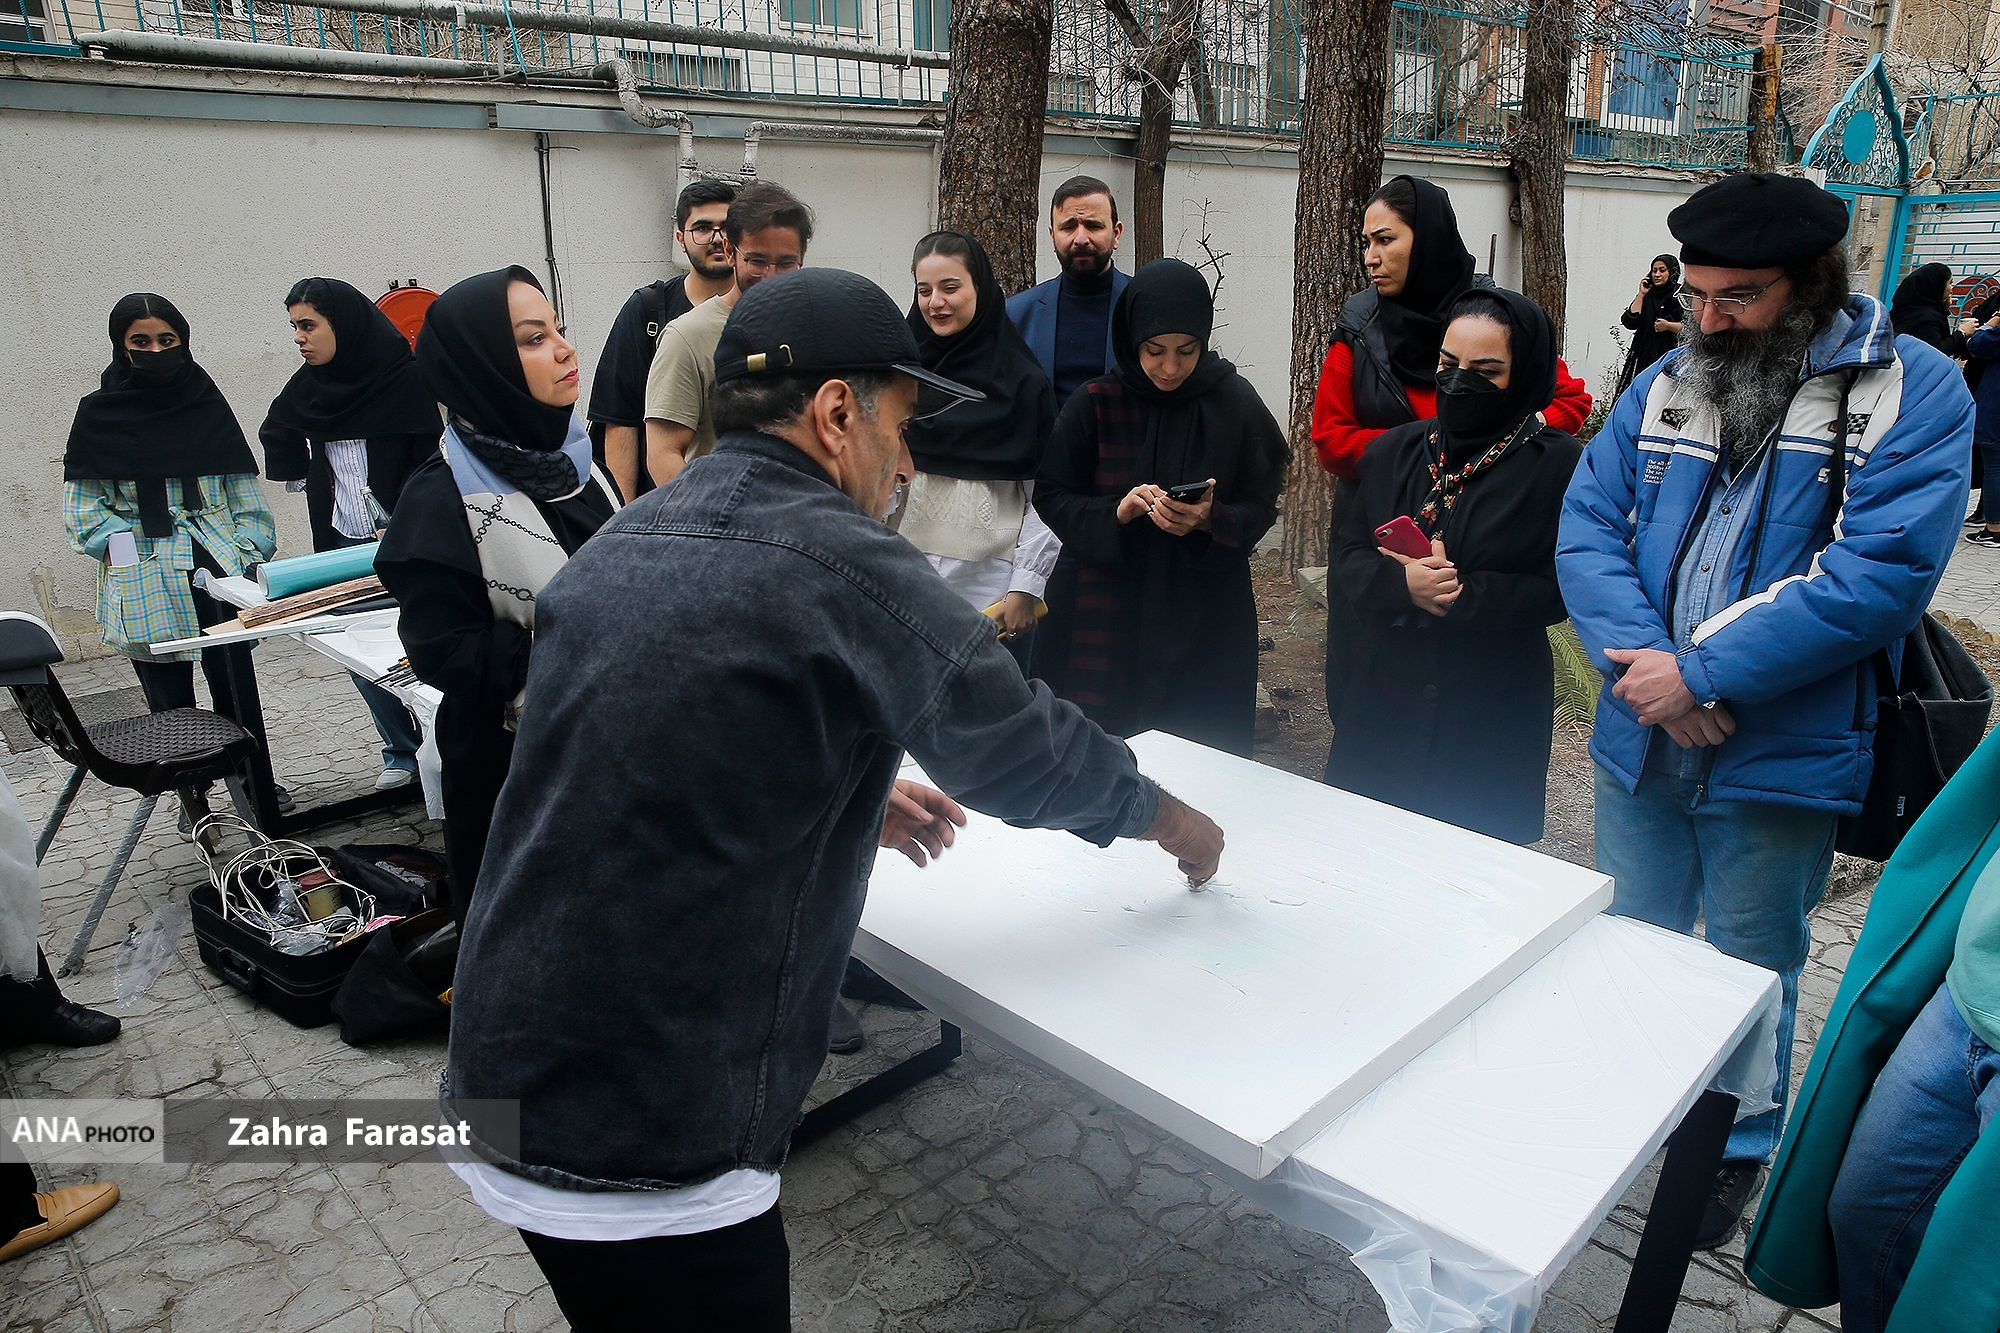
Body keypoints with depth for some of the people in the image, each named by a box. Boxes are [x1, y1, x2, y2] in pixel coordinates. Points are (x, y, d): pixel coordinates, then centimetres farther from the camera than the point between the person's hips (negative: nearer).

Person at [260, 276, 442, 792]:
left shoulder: (405, 377, -9)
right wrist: (307, 484, 17)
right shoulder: (306, 386, 9)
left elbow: (429, 464, -12)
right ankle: (401, 752, 17)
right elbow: (277, 436, 28)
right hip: (341, 544, 6)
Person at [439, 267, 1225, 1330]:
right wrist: (1169, 818, 11)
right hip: (640, 1154, -8)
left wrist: (845, 795, 16)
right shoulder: (844, 567, -18)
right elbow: (1025, 748, -7)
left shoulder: (621, 544, 5)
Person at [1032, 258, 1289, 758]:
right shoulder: (1095, 404, -3)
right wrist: (1115, 513, -19)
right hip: (1105, 618, 0)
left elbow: (1260, 510, -1)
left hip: (1205, 621, 0)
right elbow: (1051, 497, -2)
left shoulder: (1235, 404, -3)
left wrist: (1209, 520, -20)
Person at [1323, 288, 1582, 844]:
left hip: (1493, 717, -3)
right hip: (1384, 699, 4)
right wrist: (1402, 584, -17)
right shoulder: (1393, 451, 6)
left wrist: (1462, 590, -22)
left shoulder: (1559, 465, -8)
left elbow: (1559, 590, -12)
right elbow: (1349, 555, 3)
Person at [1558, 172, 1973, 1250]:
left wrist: (1707, 675, -23)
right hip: (1641, 742, 4)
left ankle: (1736, 1149, 40)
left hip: (1779, 757, -4)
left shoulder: (1912, 392, -10)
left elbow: (1881, 573, -20)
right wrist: (1644, 664, -17)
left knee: (1748, 969, 16)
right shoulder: (1662, 387, 4)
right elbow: (1588, 529, -3)